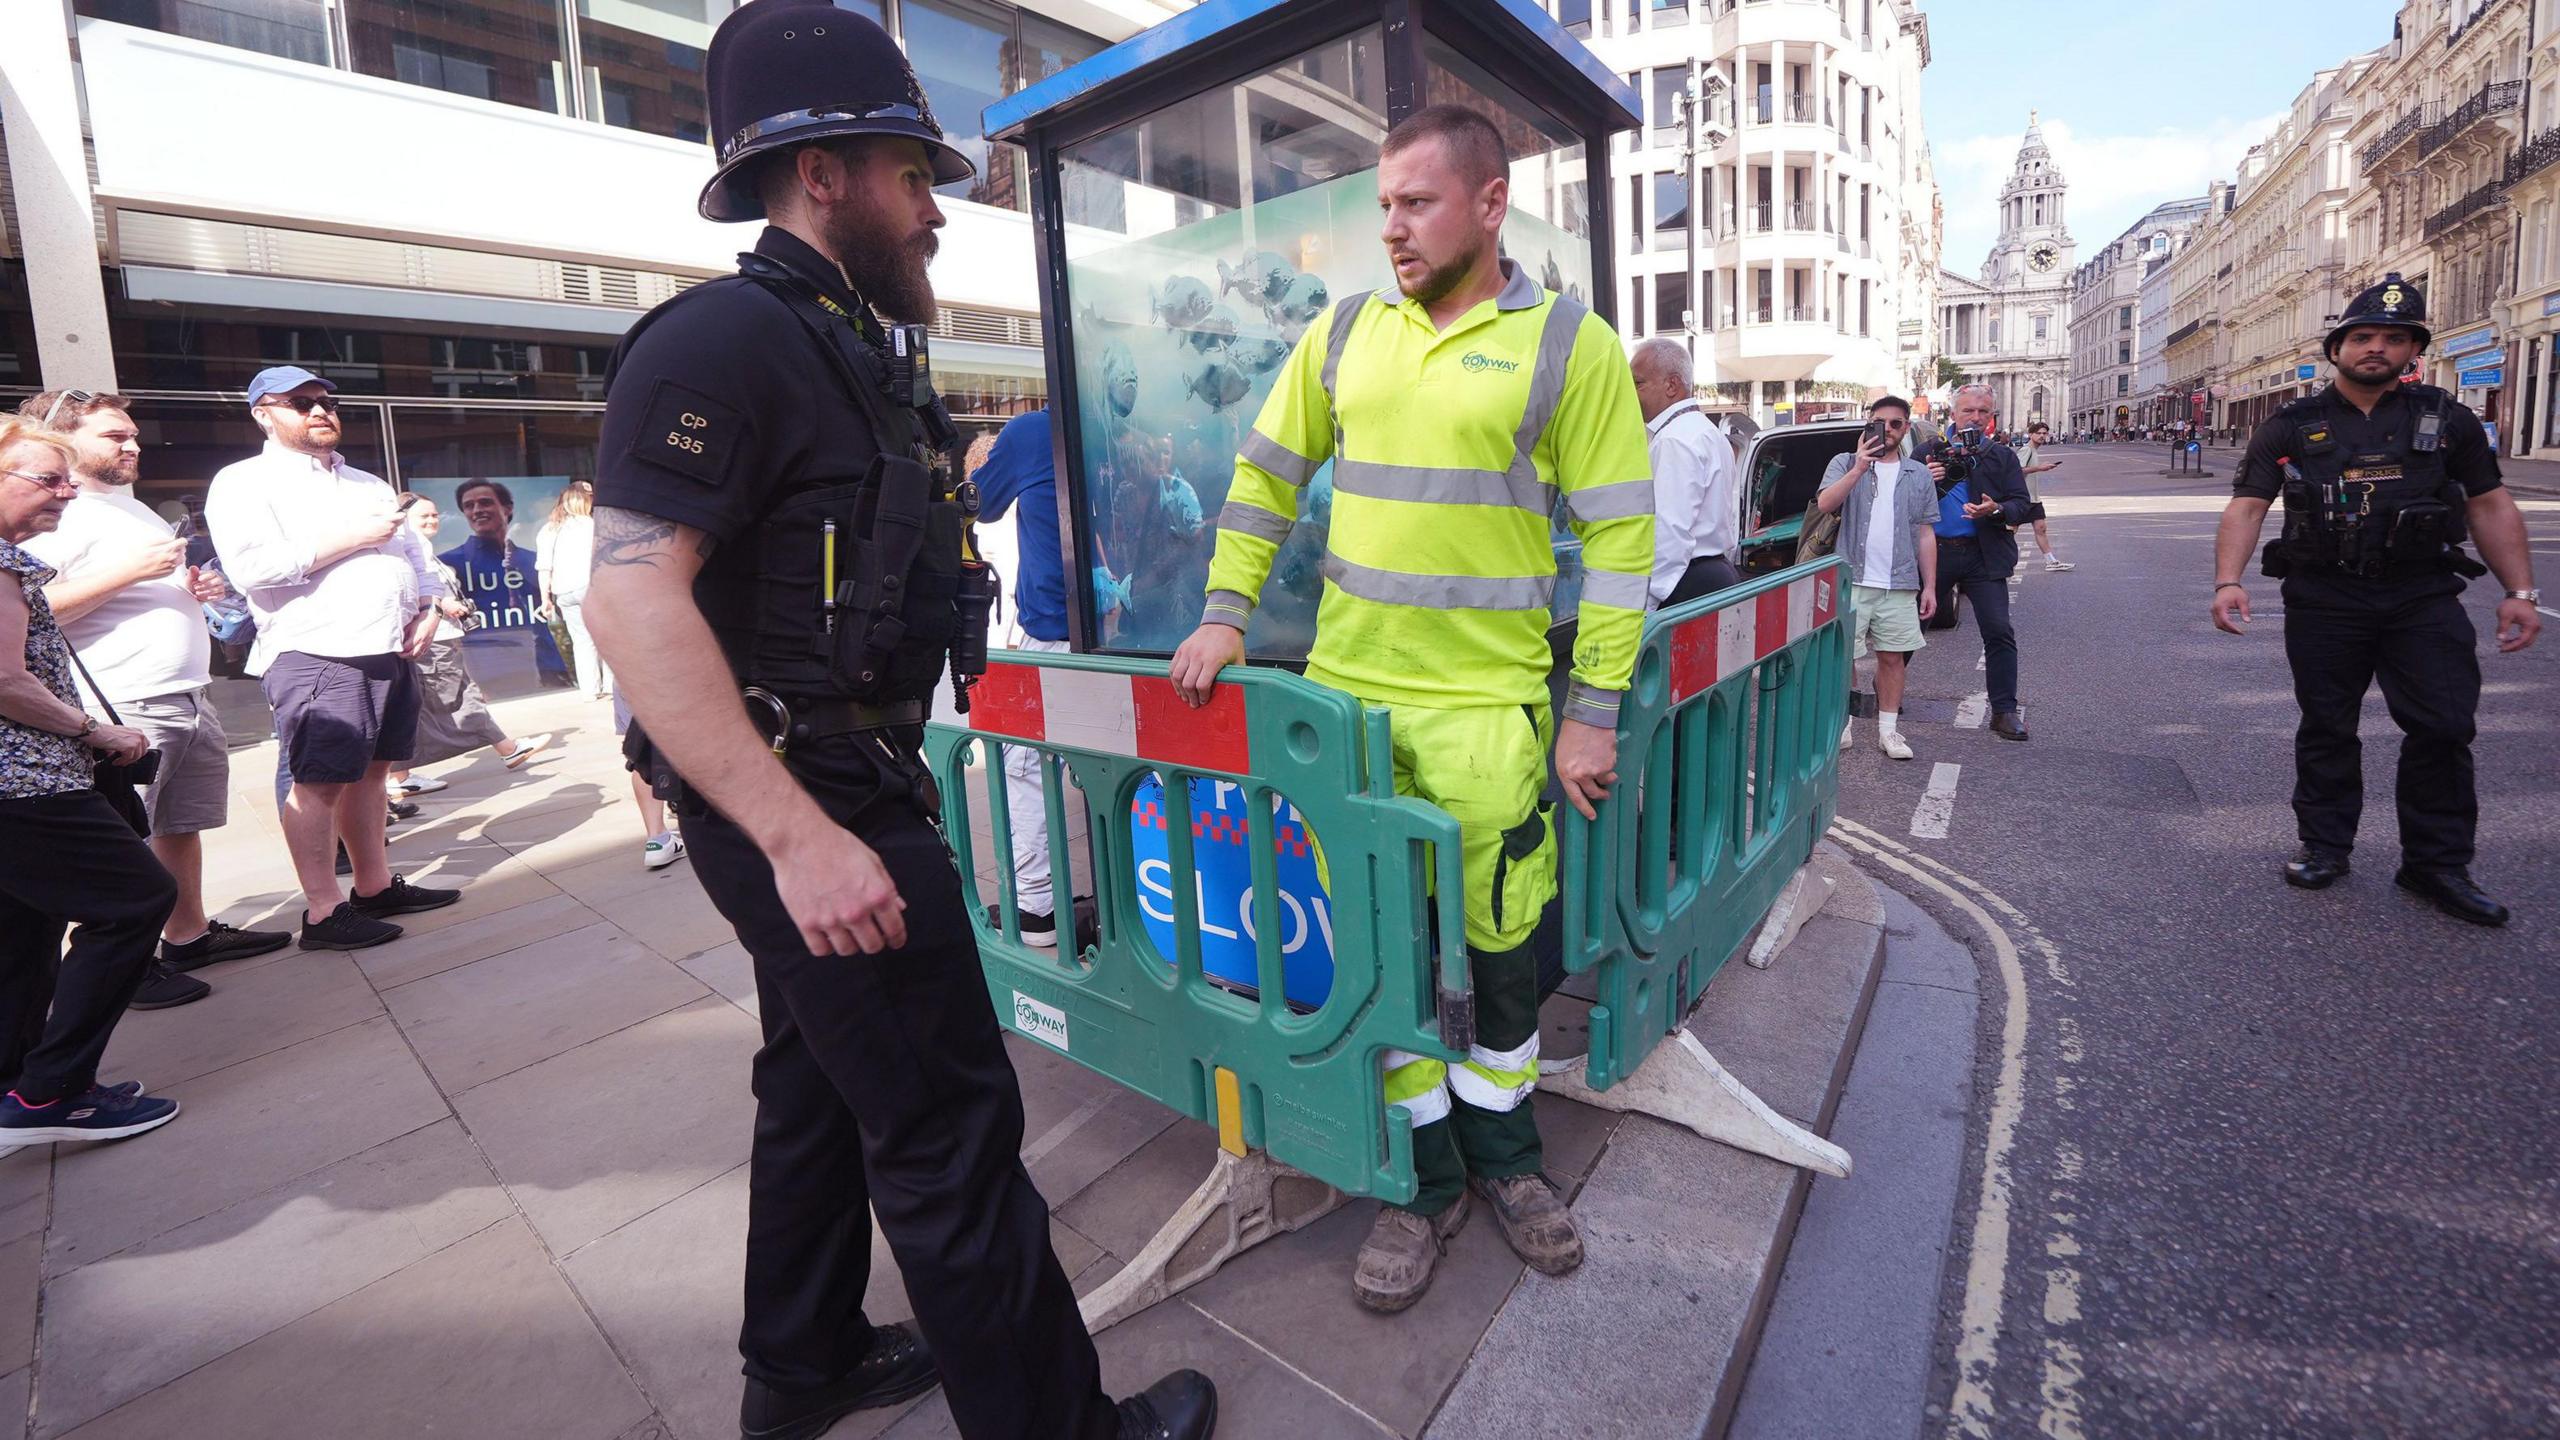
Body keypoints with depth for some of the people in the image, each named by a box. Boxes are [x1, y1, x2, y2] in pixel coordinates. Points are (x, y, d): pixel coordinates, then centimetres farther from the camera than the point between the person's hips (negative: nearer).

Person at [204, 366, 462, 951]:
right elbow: (254, 566, -16)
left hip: (391, 652, 7)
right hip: (315, 656, -7)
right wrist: (353, 537, -14)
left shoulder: (367, 484, 22)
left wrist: (428, 610, 6)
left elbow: (415, 551, 23)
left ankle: (375, 885, 20)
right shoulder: (245, 482, -1)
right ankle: (323, 912, 0)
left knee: (370, 771, 12)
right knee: (319, 781, -5)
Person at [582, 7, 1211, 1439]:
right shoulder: (725, 338, -15)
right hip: (808, 798, -10)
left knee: (823, 1082, 21)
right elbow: (634, 596, -25)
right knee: (950, 1129, -1)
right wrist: (802, 837, -28)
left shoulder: (855, 352, 15)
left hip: (850, 788, 11)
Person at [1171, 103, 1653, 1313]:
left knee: (1501, 942, 9)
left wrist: (1594, 712, -7)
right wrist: (1226, 611, 6)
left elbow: (1618, 537, -4)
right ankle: (1425, 1178, 30)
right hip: (1346, 694, 3)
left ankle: (1503, 1154, 36)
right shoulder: (1345, 332, 10)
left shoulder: (1568, 342, -2)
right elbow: (1266, 472, 15)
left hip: (1488, 704, -3)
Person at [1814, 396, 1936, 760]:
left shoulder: (1918, 475, 13)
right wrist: (1859, 468, -22)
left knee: (1893, 657, 6)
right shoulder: (1845, 464, 5)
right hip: (1850, 580, -2)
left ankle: (1888, 729, 15)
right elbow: (1824, 504, -13)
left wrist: (1929, 586, 8)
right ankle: (1842, 722, 15)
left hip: (1900, 584, 3)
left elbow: (1926, 534, 13)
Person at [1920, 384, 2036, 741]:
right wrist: (1924, 482, -16)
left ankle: (2004, 711, 0)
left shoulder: (2002, 457, 9)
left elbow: (2022, 505, 3)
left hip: (1983, 556, 1)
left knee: (1999, 631, -6)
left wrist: (1996, 510, -18)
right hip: (1935, 551, 0)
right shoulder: (1929, 454, 7)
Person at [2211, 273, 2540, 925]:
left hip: (2424, 600, 2)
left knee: (2444, 727, 0)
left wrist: (2520, 592, 2)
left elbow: (2491, 506, 10)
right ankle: (2325, 846, 21)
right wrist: (2228, 582, -21)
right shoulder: (2290, 427, 2)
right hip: (2323, 602, -2)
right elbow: (2246, 507, -6)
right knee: (2326, 729, 7)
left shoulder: (2448, 420, 9)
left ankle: (2437, 864, 12)